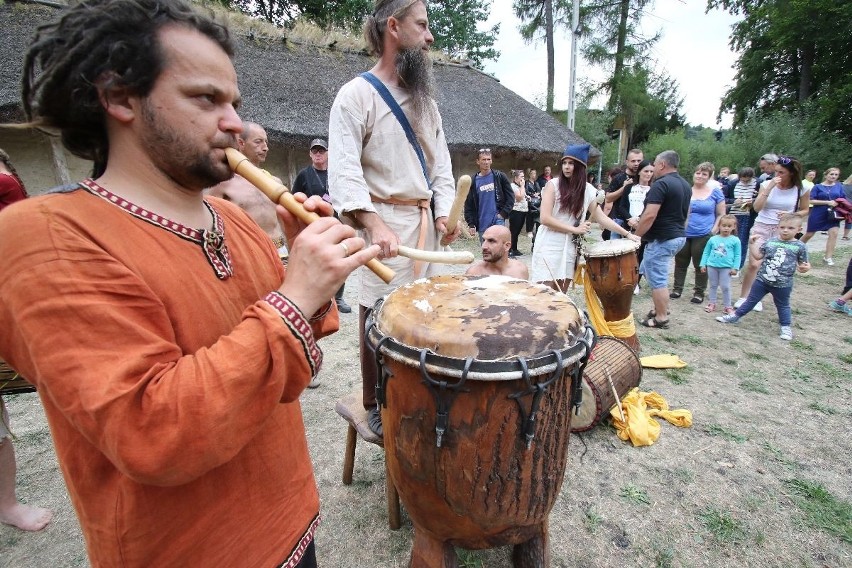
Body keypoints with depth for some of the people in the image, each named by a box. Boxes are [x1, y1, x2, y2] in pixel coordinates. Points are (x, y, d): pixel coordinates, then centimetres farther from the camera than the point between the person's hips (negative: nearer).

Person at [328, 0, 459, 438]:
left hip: (425, 220, 6)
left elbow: (441, 163, 18)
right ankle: (376, 406, 16)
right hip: (385, 222, -6)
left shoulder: (424, 99, 21)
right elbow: (343, 171, -13)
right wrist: (374, 223, -28)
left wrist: (445, 211, 1)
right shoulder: (357, 94, -2)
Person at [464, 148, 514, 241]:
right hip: (482, 224, 3)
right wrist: (471, 224, -1)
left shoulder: (500, 176, 1)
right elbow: (469, 205, 5)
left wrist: (504, 213, -8)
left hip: (498, 220, -2)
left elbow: (510, 196, 3)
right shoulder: (473, 181, 5)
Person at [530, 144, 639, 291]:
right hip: (549, 245, -4)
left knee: (560, 295, 9)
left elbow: (601, 217, 11)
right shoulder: (553, 184, -8)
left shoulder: (589, 190, 5)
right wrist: (575, 229, -15)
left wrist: (627, 234, 7)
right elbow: (545, 218, -15)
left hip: (570, 247, 4)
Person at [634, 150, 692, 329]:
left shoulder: (660, 184, -18)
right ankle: (661, 308, 28)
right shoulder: (685, 185, 12)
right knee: (647, 270, 22)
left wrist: (635, 236, -15)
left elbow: (649, 216, -24)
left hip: (661, 239, -10)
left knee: (657, 280, 0)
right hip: (678, 236, 10)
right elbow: (686, 213, 21)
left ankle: (661, 318, 9)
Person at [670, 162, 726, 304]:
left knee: (700, 265, 7)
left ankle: (699, 292, 17)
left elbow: (721, 215, 4)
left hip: (703, 236, -2)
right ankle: (677, 288, 20)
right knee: (680, 263, 9)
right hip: (683, 234, 2)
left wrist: (714, 231, -9)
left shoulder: (715, 192, 1)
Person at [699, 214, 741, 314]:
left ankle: (728, 306, 12)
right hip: (712, 266, 2)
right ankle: (712, 304, 22)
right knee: (713, 285, 12)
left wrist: (735, 268, -6)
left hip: (726, 267, -2)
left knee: (725, 287, 0)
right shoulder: (712, 239, 3)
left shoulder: (735, 240, 0)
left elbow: (737, 255, 1)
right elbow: (706, 252, 8)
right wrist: (703, 264, 3)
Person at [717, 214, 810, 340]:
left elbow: (803, 264, 1)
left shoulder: (800, 246, -6)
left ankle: (786, 327, 30)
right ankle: (735, 316, 23)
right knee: (751, 300, 13)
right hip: (762, 280, 1)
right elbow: (758, 256, 2)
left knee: (782, 306, 15)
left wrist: (806, 267, -21)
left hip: (783, 284, -1)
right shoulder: (770, 241, -3)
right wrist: (752, 243, -3)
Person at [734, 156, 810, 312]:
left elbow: (805, 211, 10)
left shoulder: (801, 189, -1)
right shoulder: (767, 184, -4)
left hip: (782, 231, 1)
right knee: (753, 264, -9)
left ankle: (758, 298, 16)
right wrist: (769, 188, -18)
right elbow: (756, 208, -11)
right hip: (761, 227, -1)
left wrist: (791, 215, -11)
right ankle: (743, 297, 3)